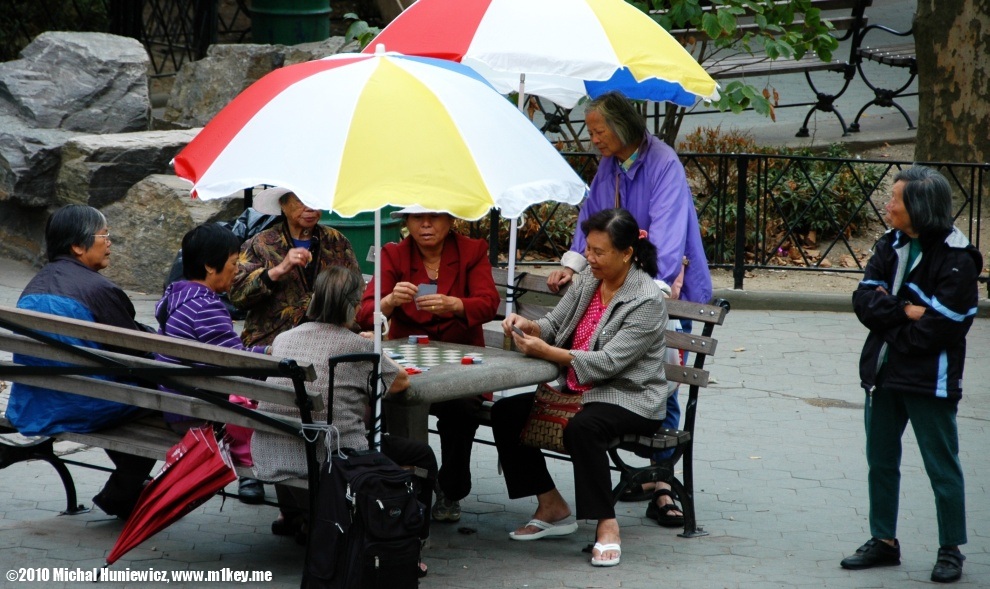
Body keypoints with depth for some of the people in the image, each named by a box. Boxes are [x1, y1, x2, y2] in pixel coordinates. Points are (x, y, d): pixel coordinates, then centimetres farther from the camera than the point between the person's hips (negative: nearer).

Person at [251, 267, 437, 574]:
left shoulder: (283, 339, 10)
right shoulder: (359, 346, -4)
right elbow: (401, 381, 10)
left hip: (270, 462, 6)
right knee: (422, 455, 12)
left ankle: (292, 517, 48)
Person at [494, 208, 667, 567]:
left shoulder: (647, 302, -18)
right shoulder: (589, 280, 6)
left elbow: (608, 362, -24)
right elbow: (554, 324, 10)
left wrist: (546, 352, -30)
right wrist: (529, 326, -13)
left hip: (630, 399, -9)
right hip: (579, 390, 9)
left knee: (583, 428, -38)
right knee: (505, 412, -4)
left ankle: (607, 524, -24)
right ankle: (552, 508, 4)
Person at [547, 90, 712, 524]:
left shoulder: (663, 164, -14)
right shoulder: (608, 167, 9)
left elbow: (667, 232, -24)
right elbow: (591, 216, 18)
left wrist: (656, 290, -32)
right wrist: (571, 264, 3)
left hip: (667, 288, -7)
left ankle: (660, 484, -4)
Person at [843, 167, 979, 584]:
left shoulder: (956, 259, -14)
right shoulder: (890, 245, 6)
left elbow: (941, 326, -20)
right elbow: (864, 301, -2)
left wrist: (887, 319, -10)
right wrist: (905, 310, -17)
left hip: (929, 381, -7)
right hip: (883, 373, 7)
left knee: (942, 467, 3)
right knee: (881, 462, 14)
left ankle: (951, 550, 13)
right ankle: (883, 541, 26)